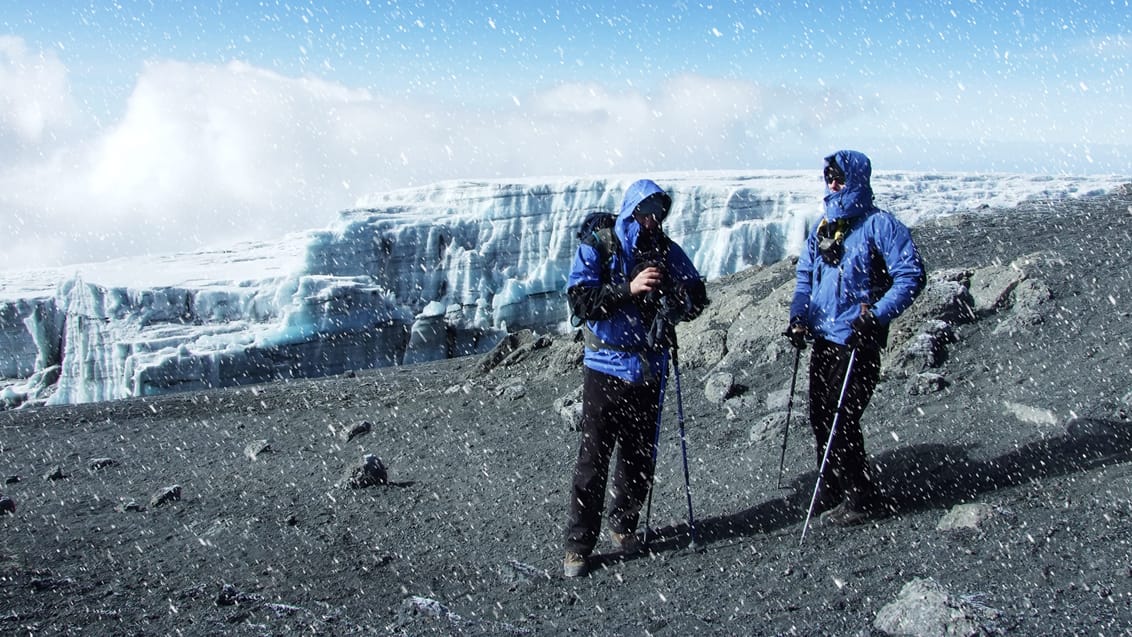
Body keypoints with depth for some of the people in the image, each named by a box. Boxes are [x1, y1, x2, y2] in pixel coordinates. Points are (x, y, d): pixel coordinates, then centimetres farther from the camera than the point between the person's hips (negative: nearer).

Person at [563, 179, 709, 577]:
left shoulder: (668, 251, 6)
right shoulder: (597, 248, -4)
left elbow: (697, 300, 4)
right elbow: (580, 301, -16)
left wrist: (678, 294, -18)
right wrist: (628, 289, -27)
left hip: (649, 369, 4)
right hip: (606, 369, -4)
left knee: (640, 458, 12)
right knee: (593, 459, -3)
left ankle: (623, 525, 32)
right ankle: (578, 545, 7)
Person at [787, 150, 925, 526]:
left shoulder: (879, 225, -7)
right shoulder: (822, 228, 15)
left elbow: (911, 276, -12)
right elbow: (805, 276, 19)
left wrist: (878, 314, -22)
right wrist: (799, 318, 4)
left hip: (858, 341, -7)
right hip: (823, 338, 7)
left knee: (841, 419, -9)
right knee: (820, 417, 11)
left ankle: (862, 499, 7)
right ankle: (831, 494, 26)